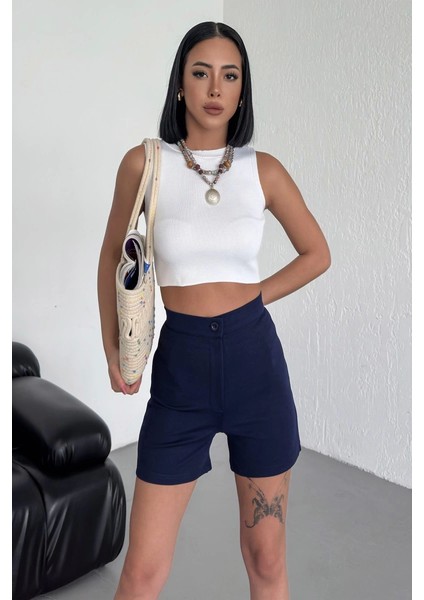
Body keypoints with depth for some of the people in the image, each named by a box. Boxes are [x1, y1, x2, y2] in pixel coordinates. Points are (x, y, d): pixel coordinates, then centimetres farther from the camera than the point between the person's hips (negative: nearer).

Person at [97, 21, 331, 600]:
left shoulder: (263, 170, 2)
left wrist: (255, 294, 3)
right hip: (180, 364, -1)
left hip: (256, 358, 1)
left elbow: (317, 253, 14)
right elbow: (113, 255, 11)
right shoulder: (145, 163, -1)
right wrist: (112, 350, 7)